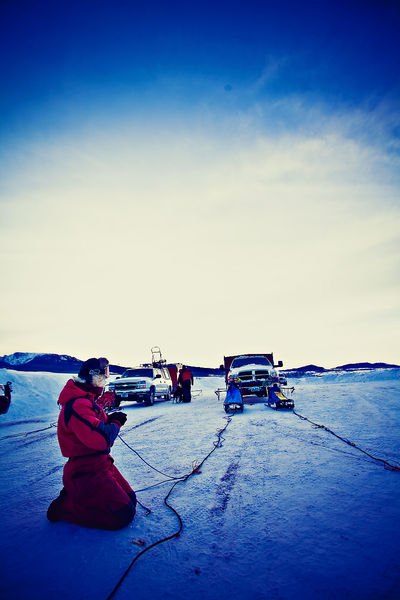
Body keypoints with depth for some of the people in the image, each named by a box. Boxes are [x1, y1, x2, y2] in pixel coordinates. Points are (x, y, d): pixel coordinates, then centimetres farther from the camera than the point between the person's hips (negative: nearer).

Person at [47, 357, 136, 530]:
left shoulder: (86, 400, 10)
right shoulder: (77, 405, -25)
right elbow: (101, 440, -31)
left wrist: (110, 419, -3)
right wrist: (116, 423, -13)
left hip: (100, 465, 10)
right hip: (87, 473, -10)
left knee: (130, 500, 15)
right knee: (123, 515, -10)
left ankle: (76, 495, 18)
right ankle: (66, 507, 1)